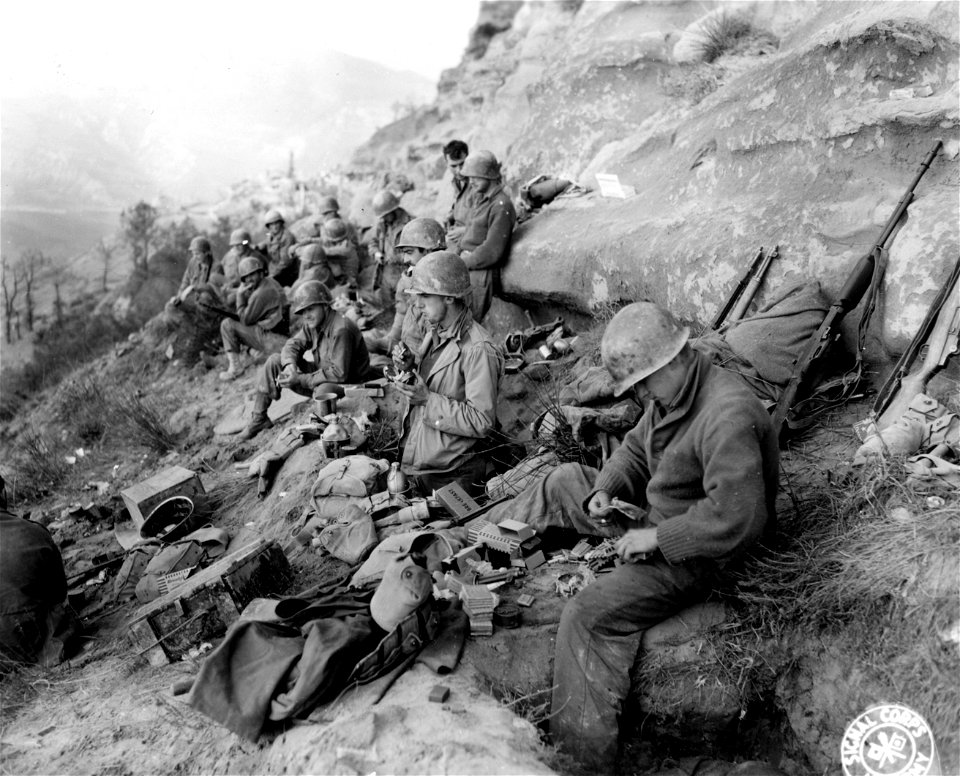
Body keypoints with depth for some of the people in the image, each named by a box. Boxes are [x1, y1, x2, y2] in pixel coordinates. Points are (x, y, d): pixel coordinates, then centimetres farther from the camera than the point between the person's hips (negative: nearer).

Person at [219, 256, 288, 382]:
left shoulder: (261, 293, -20)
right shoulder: (270, 282, 10)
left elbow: (245, 320, -10)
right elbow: (251, 312, 19)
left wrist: (240, 295, -5)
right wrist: (243, 294, 3)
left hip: (273, 341, -10)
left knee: (227, 324, -9)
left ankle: (235, 368, -6)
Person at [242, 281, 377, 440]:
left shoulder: (341, 329, -27)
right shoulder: (312, 323, 1)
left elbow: (339, 373, -31)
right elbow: (292, 344, 5)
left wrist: (300, 380, -28)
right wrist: (290, 364, -21)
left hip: (350, 384, -9)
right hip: (322, 375, 9)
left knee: (324, 390, -44)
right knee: (275, 361, 2)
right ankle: (259, 418, 8)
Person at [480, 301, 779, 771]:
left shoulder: (728, 416, -32)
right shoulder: (671, 394, -2)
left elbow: (737, 517, -36)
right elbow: (636, 449, 13)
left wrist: (656, 537, -27)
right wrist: (605, 490, -6)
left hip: (692, 554, -10)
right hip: (656, 517, 10)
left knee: (587, 617, -21)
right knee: (564, 482, 13)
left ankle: (586, 757, -9)